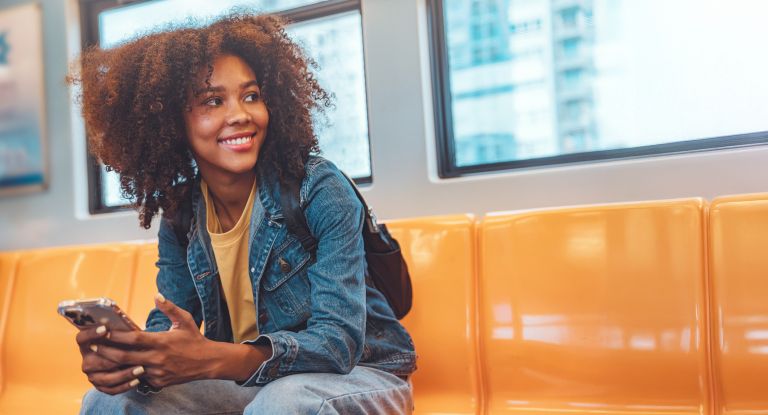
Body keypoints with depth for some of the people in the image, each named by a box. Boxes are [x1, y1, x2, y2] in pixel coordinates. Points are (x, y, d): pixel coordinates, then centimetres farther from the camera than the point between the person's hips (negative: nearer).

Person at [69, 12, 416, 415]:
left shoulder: (320, 190, -20)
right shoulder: (179, 216, -3)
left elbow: (339, 340, -27)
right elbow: (169, 326, -3)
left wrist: (211, 360, -44)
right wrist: (124, 356, -29)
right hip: (249, 381, 4)